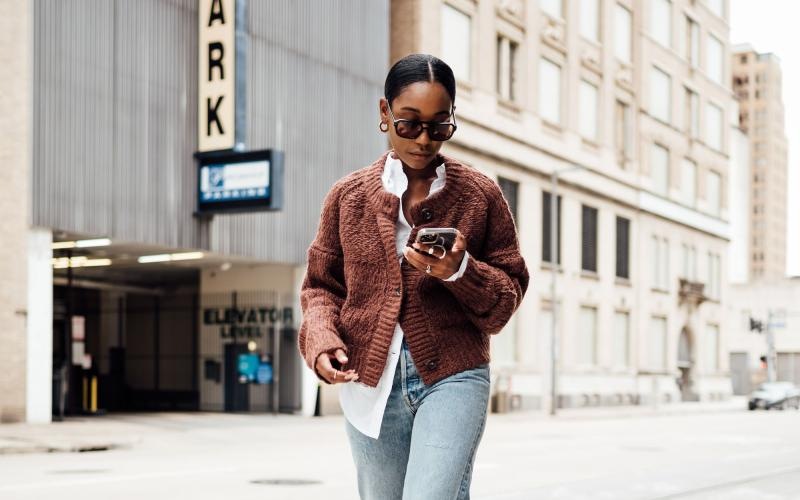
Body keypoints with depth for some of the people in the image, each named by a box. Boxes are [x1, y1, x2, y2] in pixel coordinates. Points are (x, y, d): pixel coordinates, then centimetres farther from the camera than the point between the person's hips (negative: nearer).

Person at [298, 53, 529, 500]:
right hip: (370, 383, 3)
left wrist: (461, 272, -15)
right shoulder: (348, 195, 6)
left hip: (453, 377, -3)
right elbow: (322, 286, 13)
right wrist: (321, 338, -8)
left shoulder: (481, 194, 2)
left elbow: (508, 294, 5)